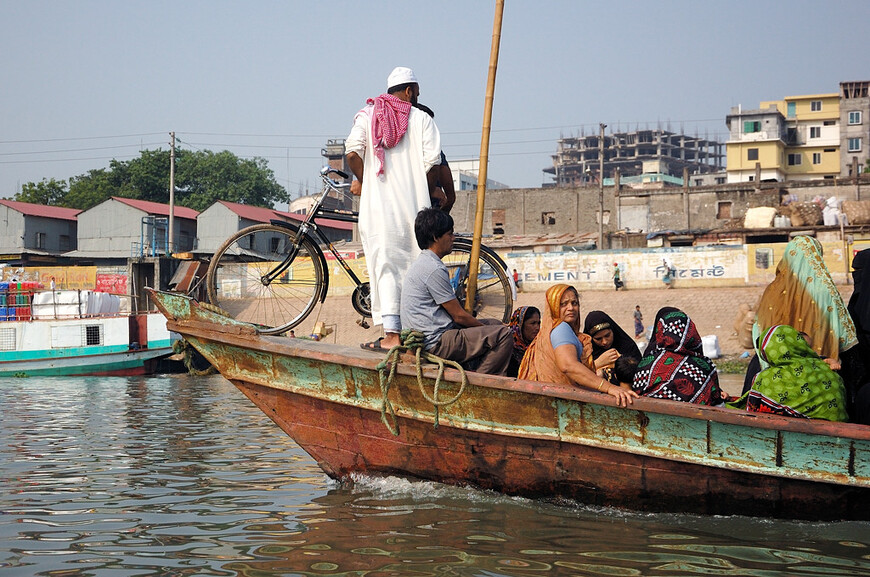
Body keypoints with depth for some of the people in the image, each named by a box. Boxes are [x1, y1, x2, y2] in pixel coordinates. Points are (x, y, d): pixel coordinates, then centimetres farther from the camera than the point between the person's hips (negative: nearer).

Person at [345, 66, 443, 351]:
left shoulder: (367, 114, 7)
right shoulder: (422, 118, 4)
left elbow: (352, 152, -7)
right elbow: (432, 162, -5)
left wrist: (361, 180, 10)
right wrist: (430, 191, 14)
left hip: (378, 203, 0)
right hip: (414, 205, 0)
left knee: (385, 267, -1)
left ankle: (391, 334, -8)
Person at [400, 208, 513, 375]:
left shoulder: (423, 263, 15)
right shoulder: (433, 269, -18)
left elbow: (452, 311, 18)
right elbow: (459, 316, -14)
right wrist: (485, 330, 1)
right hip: (437, 344, -11)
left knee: (493, 323, 21)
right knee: (504, 334, -15)